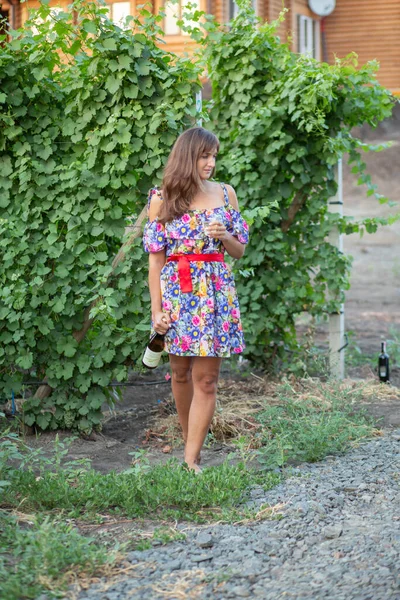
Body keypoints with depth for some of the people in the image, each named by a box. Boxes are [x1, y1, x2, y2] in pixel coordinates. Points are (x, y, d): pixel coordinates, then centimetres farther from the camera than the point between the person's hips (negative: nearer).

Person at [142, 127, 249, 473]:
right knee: (180, 372, 10)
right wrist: (157, 310, -4)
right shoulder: (162, 200, 1)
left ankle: (192, 459, -3)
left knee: (205, 378, -5)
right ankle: (189, 440, 28)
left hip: (215, 291, 1)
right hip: (176, 290, 0)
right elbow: (156, 259, 1)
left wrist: (224, 236, -10)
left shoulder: (225, 193, 7)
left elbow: (239, 251, 13)